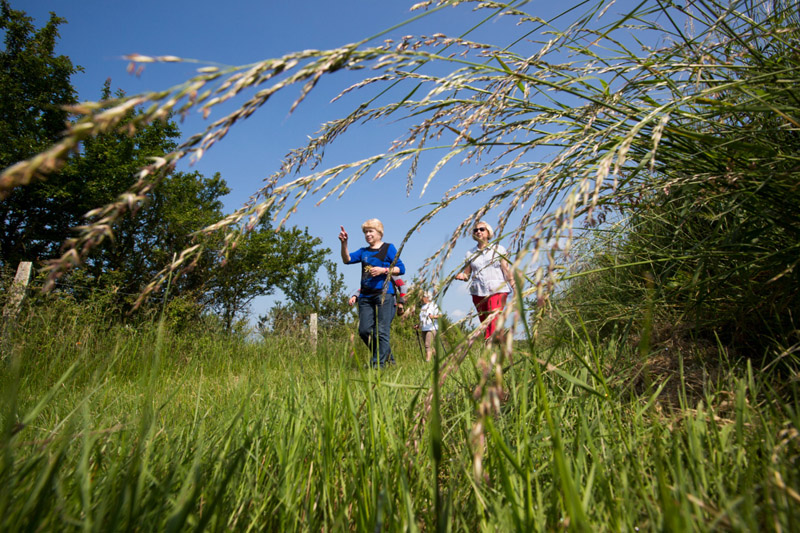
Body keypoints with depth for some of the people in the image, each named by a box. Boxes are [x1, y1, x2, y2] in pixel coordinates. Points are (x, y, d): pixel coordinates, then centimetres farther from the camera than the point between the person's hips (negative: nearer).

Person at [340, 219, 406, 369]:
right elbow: (347, 259, 2)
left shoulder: (388, 248, 6)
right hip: (365, 295, 5)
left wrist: (383, 270, -12)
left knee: (382, 331, -7)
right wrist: (344, 243, -12)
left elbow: (401, 269, 1)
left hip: (384, 294, -5)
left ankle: (378, 363, 0)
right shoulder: (363, 251, 19)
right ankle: (387, 356, 19)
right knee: (364, 330, 2)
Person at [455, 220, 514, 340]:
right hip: (478, 292, 3)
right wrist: (461, 276, -11)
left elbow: (507, 271, 5)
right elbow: (466, 274, 13)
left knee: (494, 323, -17)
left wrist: (516, 290, -3)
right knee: (484, 324, 4)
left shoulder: (498, 249, 8)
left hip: (497, 290, -3)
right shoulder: (470, 253, 14)